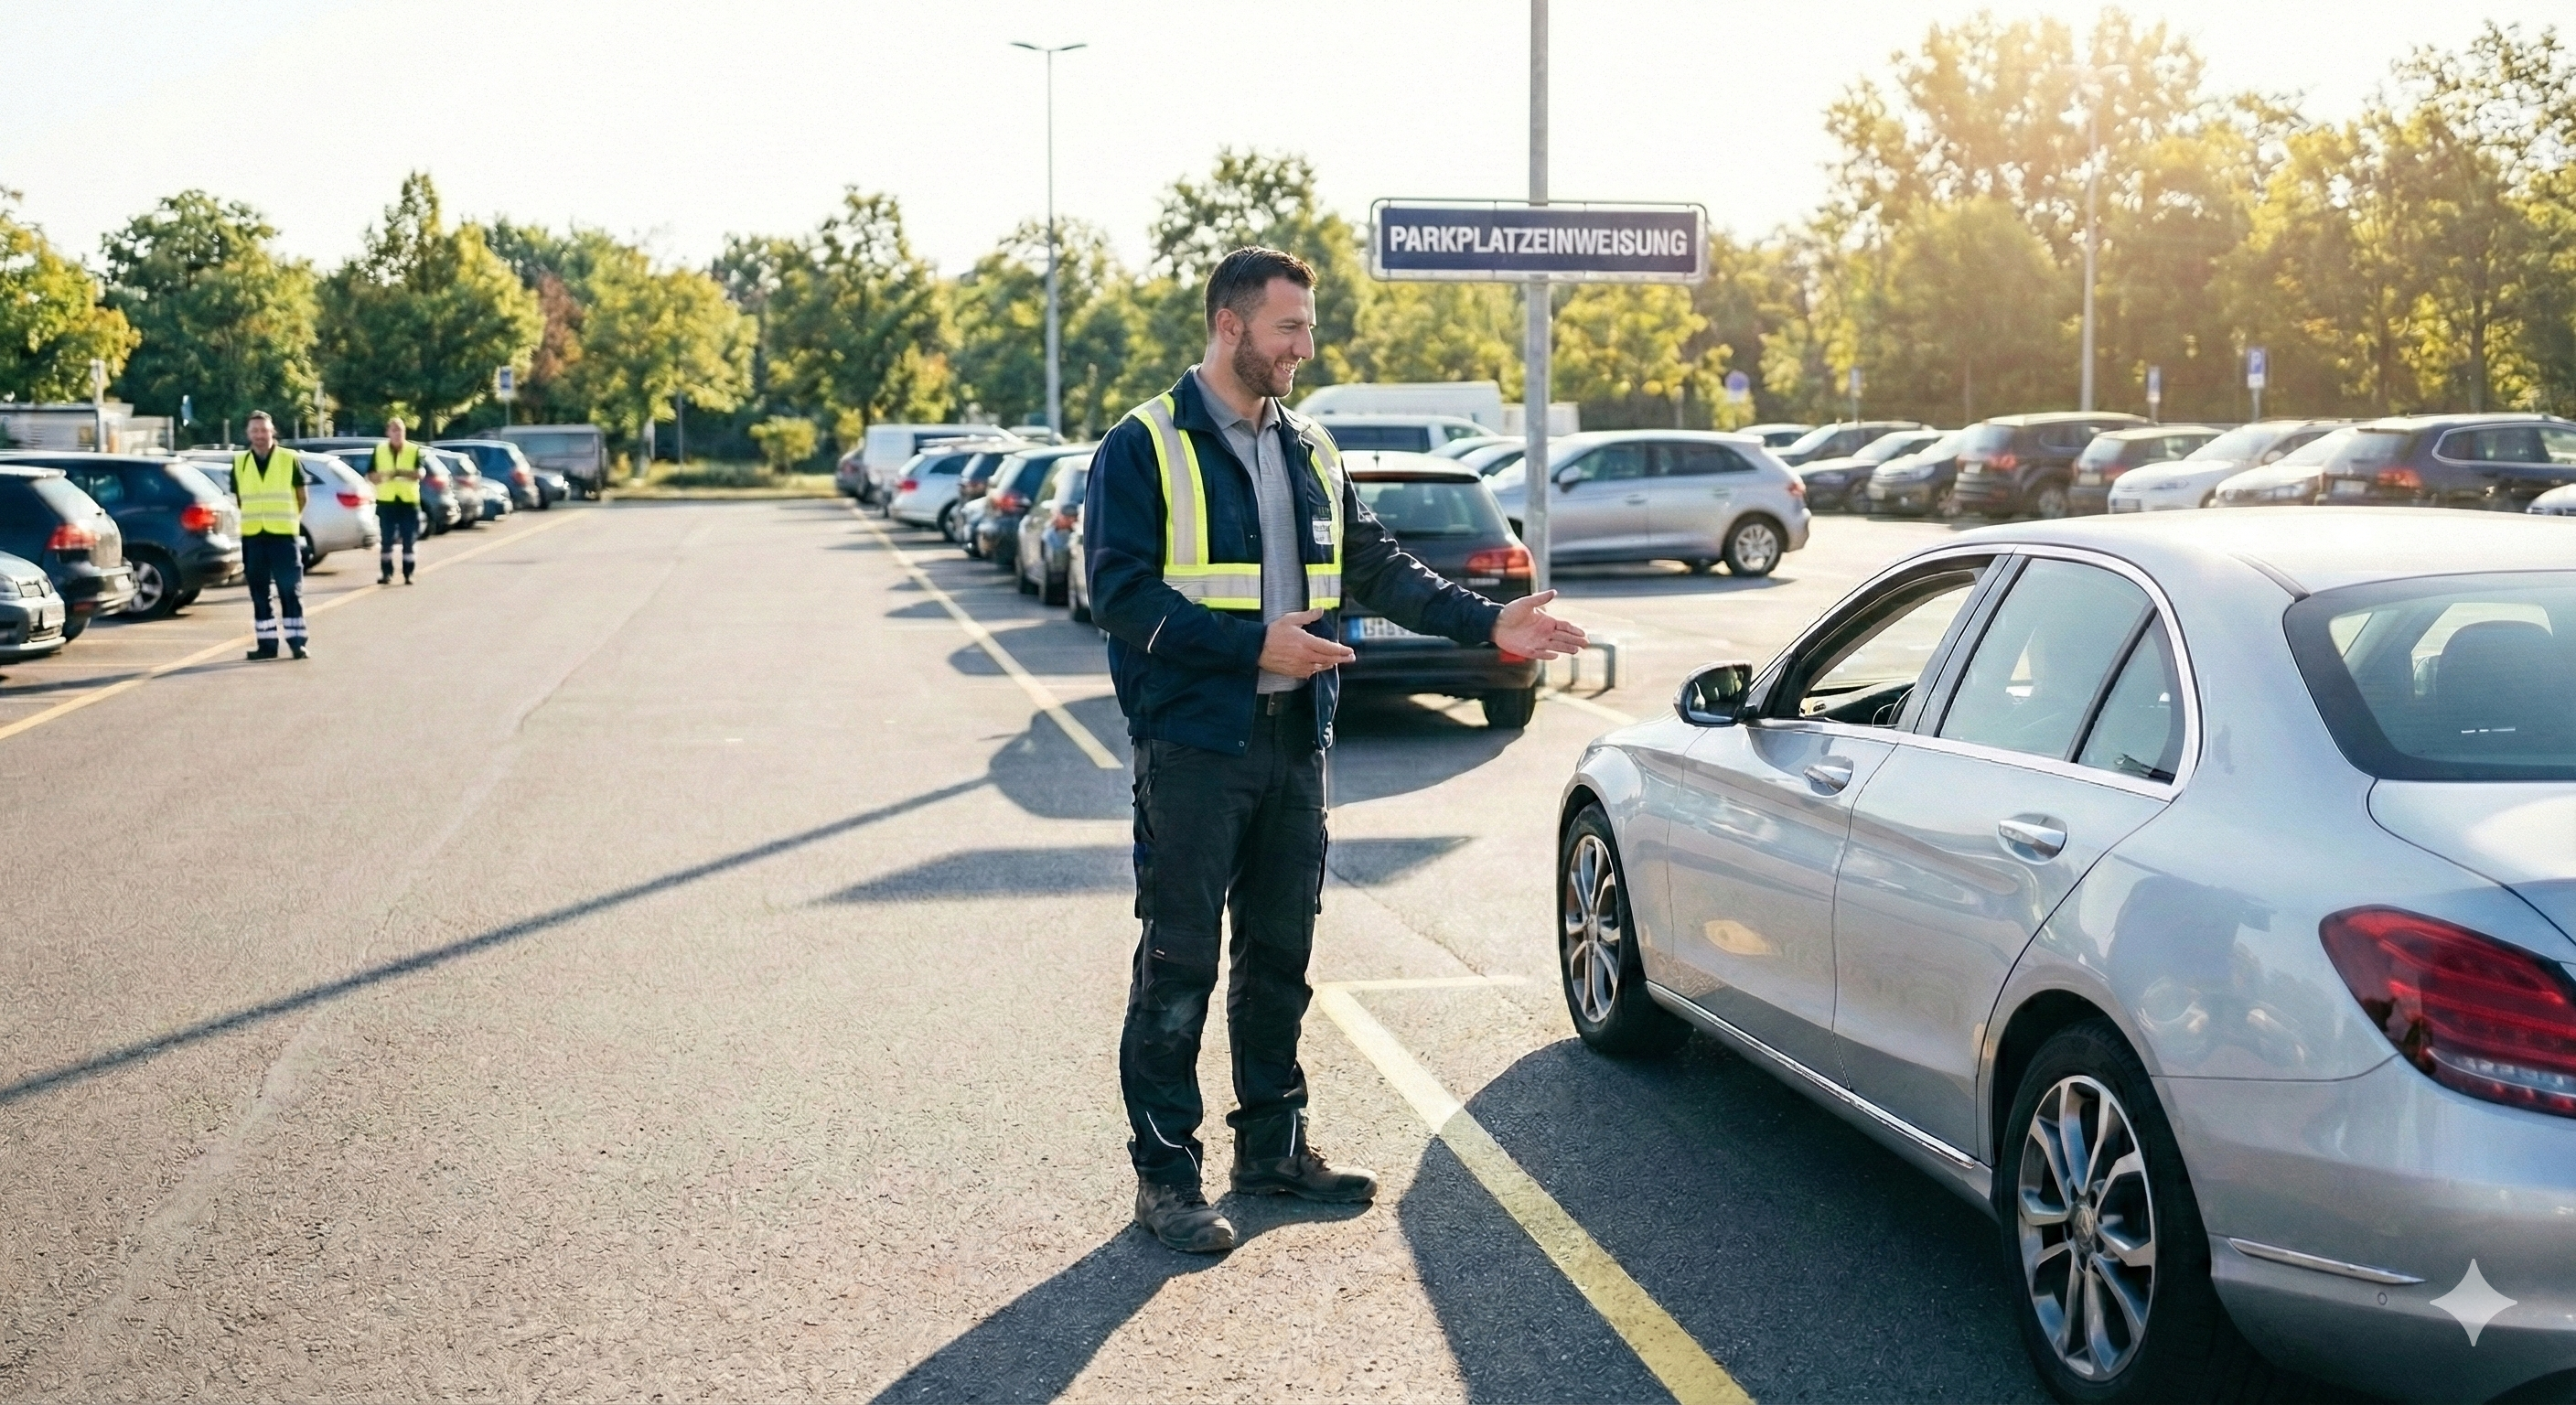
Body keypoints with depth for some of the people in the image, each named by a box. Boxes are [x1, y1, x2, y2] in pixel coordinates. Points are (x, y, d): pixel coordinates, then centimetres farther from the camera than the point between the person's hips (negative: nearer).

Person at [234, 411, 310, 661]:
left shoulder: (289, 459, -1)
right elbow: (237, 497, 16)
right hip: (252, 537, 3)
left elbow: (301, 496, 6)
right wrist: (252, 519, 12)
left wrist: (289, 519, 9)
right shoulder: (240, 462, 7)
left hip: (284, 536, -3)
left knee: (290, 590, -3)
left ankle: (297, 642, -1)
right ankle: (266, 643, 12)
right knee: (259, 592, 7)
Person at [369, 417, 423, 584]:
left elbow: (420, 473, -11)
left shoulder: (414, 450, 2)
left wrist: (399, 472, -26)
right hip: (386, 501, 1)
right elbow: (370, 475, 6)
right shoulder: (379, 450, 8)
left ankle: (408, 574, 6)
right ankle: (386, 573, 6)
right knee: (386, 540, 2)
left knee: (409, 540, 0)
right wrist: (381, 476, -16)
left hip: (409, 501, -1)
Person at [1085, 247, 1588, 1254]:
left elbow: (1375, 567, 15)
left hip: (1294, 742, 7)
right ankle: (1165, 1174, 9)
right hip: (1193, 746, -6)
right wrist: (1252, 644, -21)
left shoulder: (1309, 451, 14)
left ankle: (1273, 1144, 27)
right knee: (1179, 966, 0)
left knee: (1280, 956, 14)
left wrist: (1487, 621, 4)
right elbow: (1120, 592, -15)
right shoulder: (1145, 447, -7)